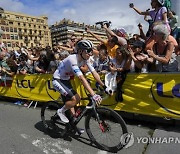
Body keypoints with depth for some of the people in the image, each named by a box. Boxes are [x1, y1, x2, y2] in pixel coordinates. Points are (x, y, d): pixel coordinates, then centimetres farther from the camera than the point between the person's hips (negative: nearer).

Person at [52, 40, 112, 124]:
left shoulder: (85, 59, -9)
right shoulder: (73, 59, -33)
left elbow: (94, 73, -11)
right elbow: (82, 78, -42)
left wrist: (105, 87, -17)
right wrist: (93, 95, -48)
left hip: (66, 80, 8)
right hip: (57, 80, -8)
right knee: (74, 99, -19)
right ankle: (61, 111, 7)